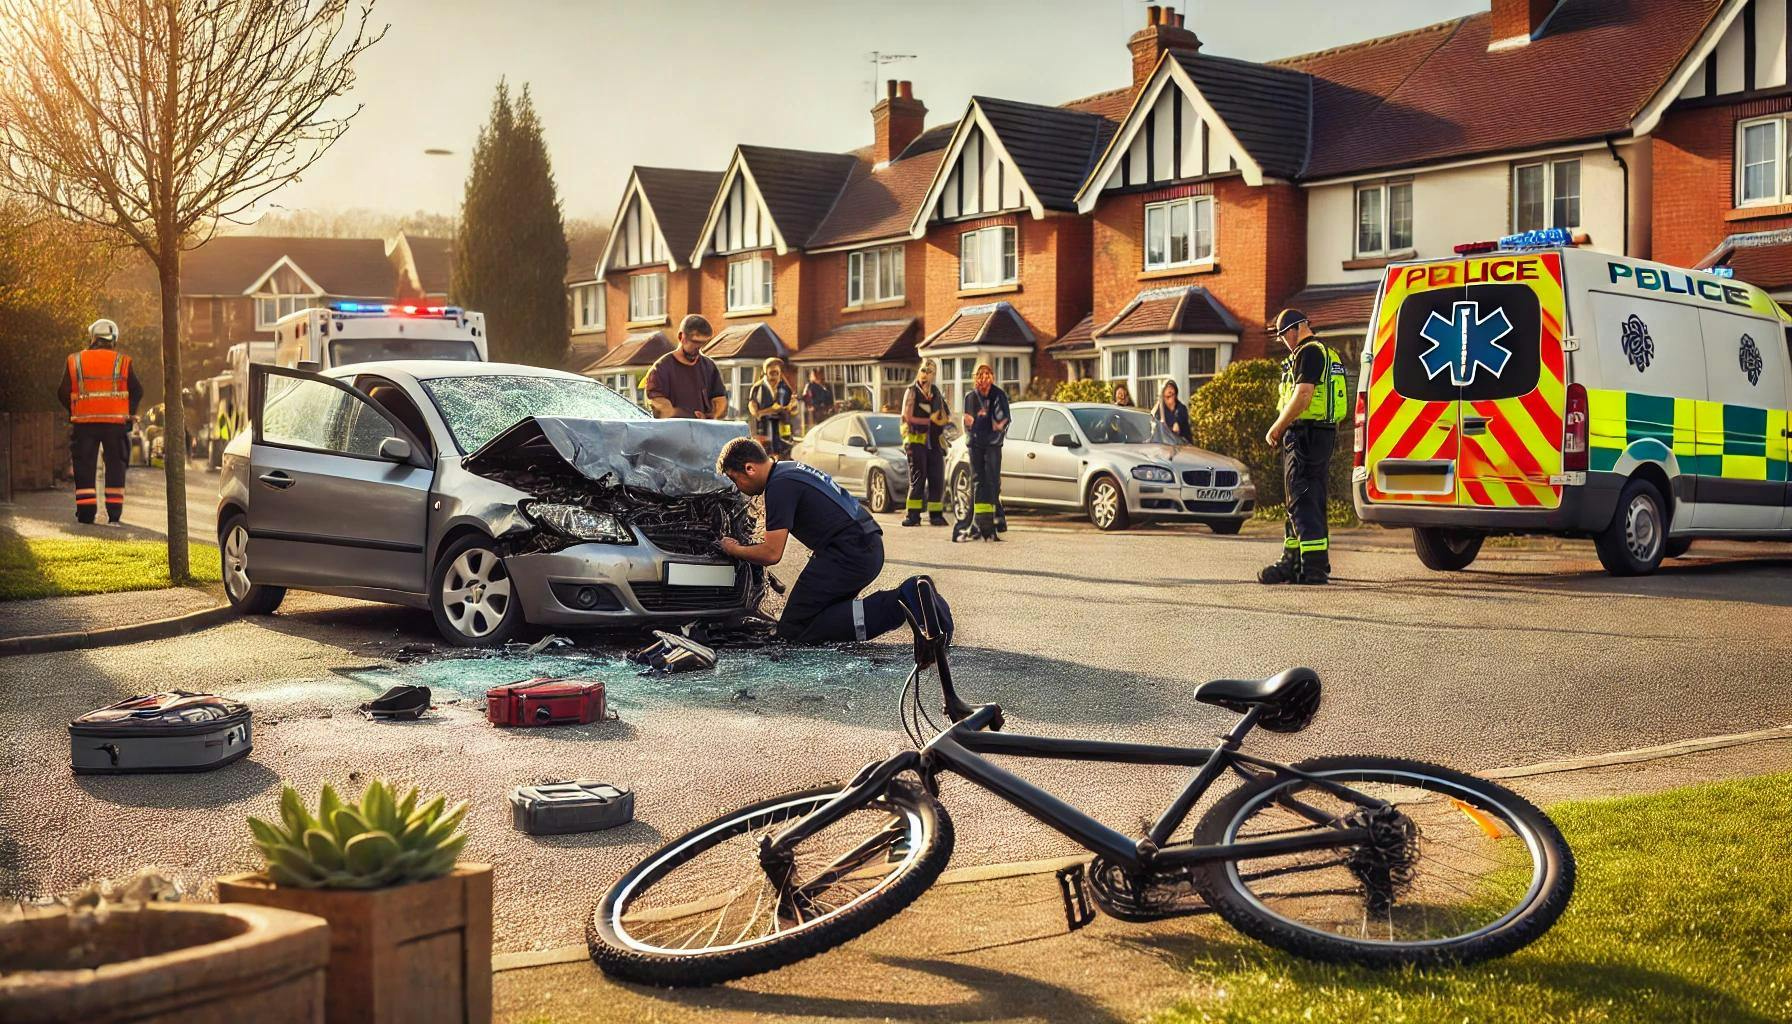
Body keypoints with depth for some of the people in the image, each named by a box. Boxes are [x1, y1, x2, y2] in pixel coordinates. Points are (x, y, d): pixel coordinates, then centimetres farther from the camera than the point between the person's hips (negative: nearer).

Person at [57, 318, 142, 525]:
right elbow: (137, 391, 2)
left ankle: (85, 512, 2)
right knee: (115, 468, 6)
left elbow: (63, 393, 4)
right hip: (115, 422, 0)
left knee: (84, 468, 7)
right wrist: (129, 414, 13)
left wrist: (74, 412, 17)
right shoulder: (123, 362, 3)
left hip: (84, 423, 0)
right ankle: (114, 514, 2)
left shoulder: (75, 361, 4)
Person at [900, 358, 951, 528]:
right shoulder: (911, 391, 2)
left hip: (934, 442, 5)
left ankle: (936, 514, 7)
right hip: (917, 440, -5)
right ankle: (913, 515, -5)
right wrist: (931, 420, -7)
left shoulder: (937, 393, 16)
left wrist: (944, 418, -3)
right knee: (917, 479, -7)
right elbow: (908, 417, -6)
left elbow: (948, 415, 18)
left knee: (937, 479, 1)